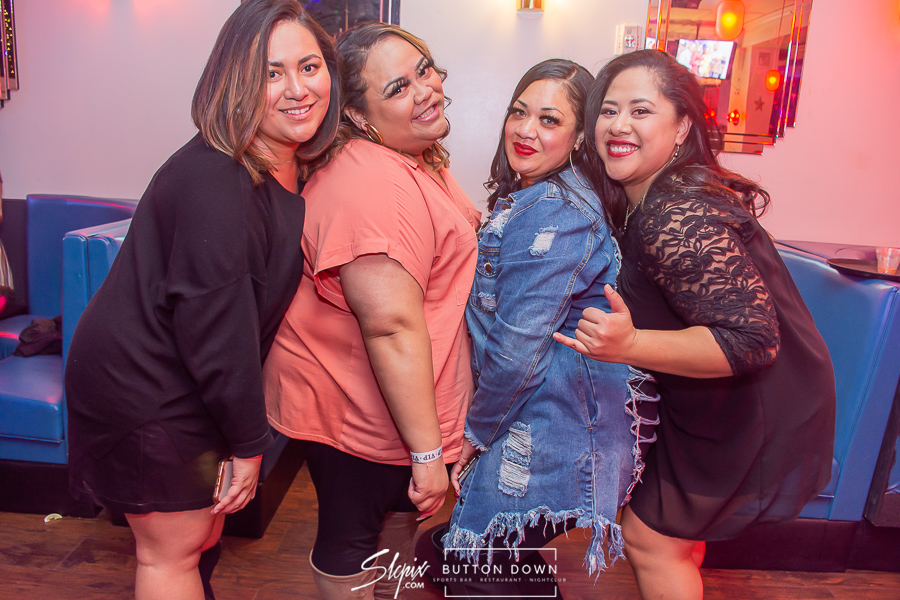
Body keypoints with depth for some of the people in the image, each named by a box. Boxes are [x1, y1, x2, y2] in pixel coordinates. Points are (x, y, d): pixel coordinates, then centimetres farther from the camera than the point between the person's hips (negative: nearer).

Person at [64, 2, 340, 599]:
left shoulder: (292, 167, 0)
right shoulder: (213, 182, -29)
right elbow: (215, 326, -26)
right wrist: (249, 442, -14)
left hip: (189, 384, 8)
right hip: (141, 391, -8)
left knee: (203, 531, 26)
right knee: (172, 549, 11)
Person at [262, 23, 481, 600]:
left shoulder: (420, 160, 7)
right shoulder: (373, 185, -29)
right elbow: (392, 325, -32)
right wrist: (427, 451, -26)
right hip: (357, 412, -10)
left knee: (402, 512, 29)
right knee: (351, 537, 15)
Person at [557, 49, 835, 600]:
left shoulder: (677, 217, -31)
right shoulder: (643, 200, 0)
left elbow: (751, 340, -34)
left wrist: (629, 345, -43)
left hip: (754, 419, -9)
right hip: (711, 405, 9)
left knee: (650, 539, 6)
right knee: (678, 533, 26)